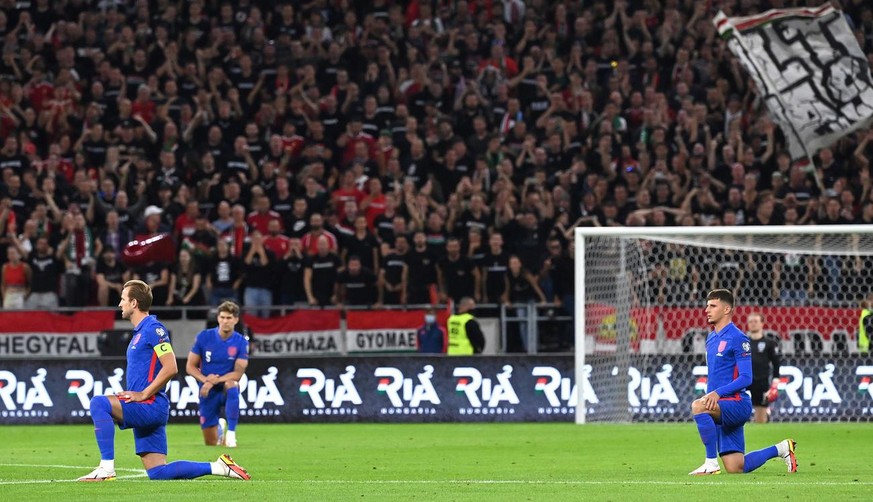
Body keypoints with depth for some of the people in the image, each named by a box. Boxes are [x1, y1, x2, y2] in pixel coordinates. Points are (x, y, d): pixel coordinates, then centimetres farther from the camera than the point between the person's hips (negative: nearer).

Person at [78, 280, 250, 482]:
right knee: (158, 472, 5)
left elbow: (170, 368, -20)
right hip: (146, 411, 10)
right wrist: (131, 394, 15)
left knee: (99, 403, -25)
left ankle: (106, 468, -27)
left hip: (150, 405, -10)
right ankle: (218, 467, 10)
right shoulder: (140, 331, 20)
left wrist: (143, 394, -19)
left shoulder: (153, 329, -10)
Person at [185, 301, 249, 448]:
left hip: (226, 388, -2)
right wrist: (205, 379, -21)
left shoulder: (241, 342, -10)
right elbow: (190, 367, -3)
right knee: (210, 442, 4)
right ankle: (220, 426, 43)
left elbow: (238, 374, -14)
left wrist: (213, 382, -26)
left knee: (231, 385, -40)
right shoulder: (204, 337, -7)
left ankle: (231, 433, -32)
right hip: (208, 392, 2)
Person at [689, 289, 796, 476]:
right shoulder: (711, 339, 16)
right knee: (736, 468, 4)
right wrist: (709, 395, 18)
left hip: (736, 403, -9)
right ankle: (781, 449, 26)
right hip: (721, 409, 9)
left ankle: (711, 463, -29)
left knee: (698, 406, -36)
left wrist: (717, 393, -26)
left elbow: (746, 378, -17)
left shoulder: (737, 338, -10)